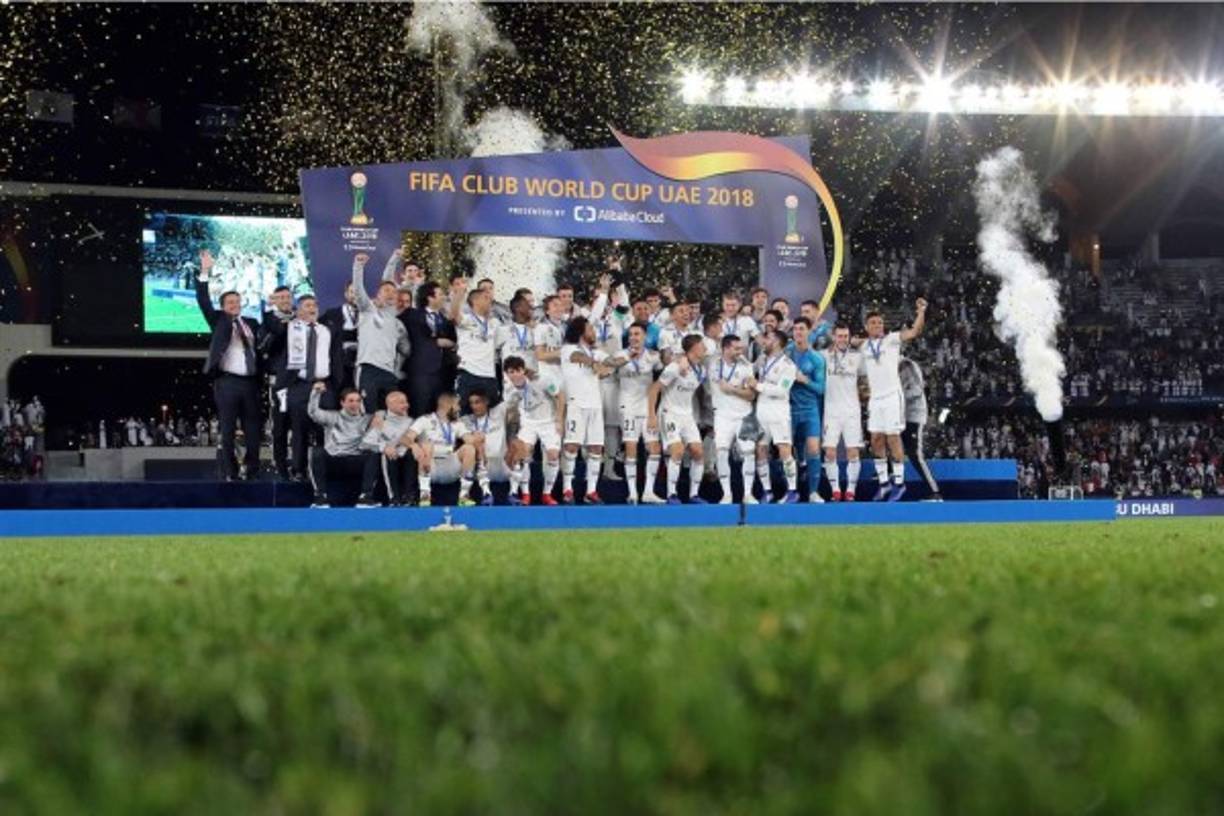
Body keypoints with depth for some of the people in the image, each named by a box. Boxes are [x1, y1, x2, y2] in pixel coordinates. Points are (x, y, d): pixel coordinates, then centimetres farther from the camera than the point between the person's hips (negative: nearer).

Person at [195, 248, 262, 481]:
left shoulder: (251, 323, 17)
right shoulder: (218, 320, 7)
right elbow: (203, 301, -5)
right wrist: (205, 272, -12)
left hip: (250, 382, 3)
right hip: (227, 382, -3)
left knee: (253, 431, 5)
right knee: (228, 431, -2)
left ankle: (252, 472, 14)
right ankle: (229, 474, 1)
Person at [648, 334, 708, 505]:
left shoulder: (701, 371, 5)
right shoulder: (675, 367, -18)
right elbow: (654, 390, -15)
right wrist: (652, 416, -18)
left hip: (687, 414, 7)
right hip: (670, 413, -7)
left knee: (697, 451, 0)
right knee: (678, 451, -19)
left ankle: (694, 494, 10)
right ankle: (671, 495, -10)